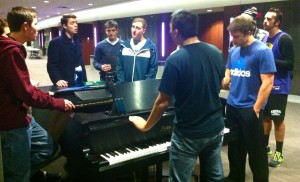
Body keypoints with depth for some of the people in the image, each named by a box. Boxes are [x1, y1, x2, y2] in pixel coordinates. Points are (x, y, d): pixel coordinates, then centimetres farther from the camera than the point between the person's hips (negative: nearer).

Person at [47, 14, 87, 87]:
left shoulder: (77, 42, 14)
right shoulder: (55, 42, -6)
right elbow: (51, 66, -11)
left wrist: (84, 81, 9)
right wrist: (57, 80, -26)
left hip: (79, 84, 6)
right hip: (65, 85, -6)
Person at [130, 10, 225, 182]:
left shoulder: (175, 60, -20)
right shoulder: (217, 53, -1)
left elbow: (163, 102, -16)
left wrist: (146, 125, -1)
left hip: (188, 134, -6)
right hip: (216, 128, 6)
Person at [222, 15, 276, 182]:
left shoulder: (262, 51, -13)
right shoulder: (233, 51, 6)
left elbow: (268, 83, -16)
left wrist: (256, 109, -16)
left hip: (250, 109, -6)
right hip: (232, 107, 6)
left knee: (256, 151, 6)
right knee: (234, 147, 19)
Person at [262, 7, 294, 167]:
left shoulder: (284, 39, -13)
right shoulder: (265, 38, 9)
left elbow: (290, 64, -18)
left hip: (279, 87, -7)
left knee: (278, 120, 3)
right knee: (265, 117, 16)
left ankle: (279, 152, 18)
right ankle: (265, 146, 32)